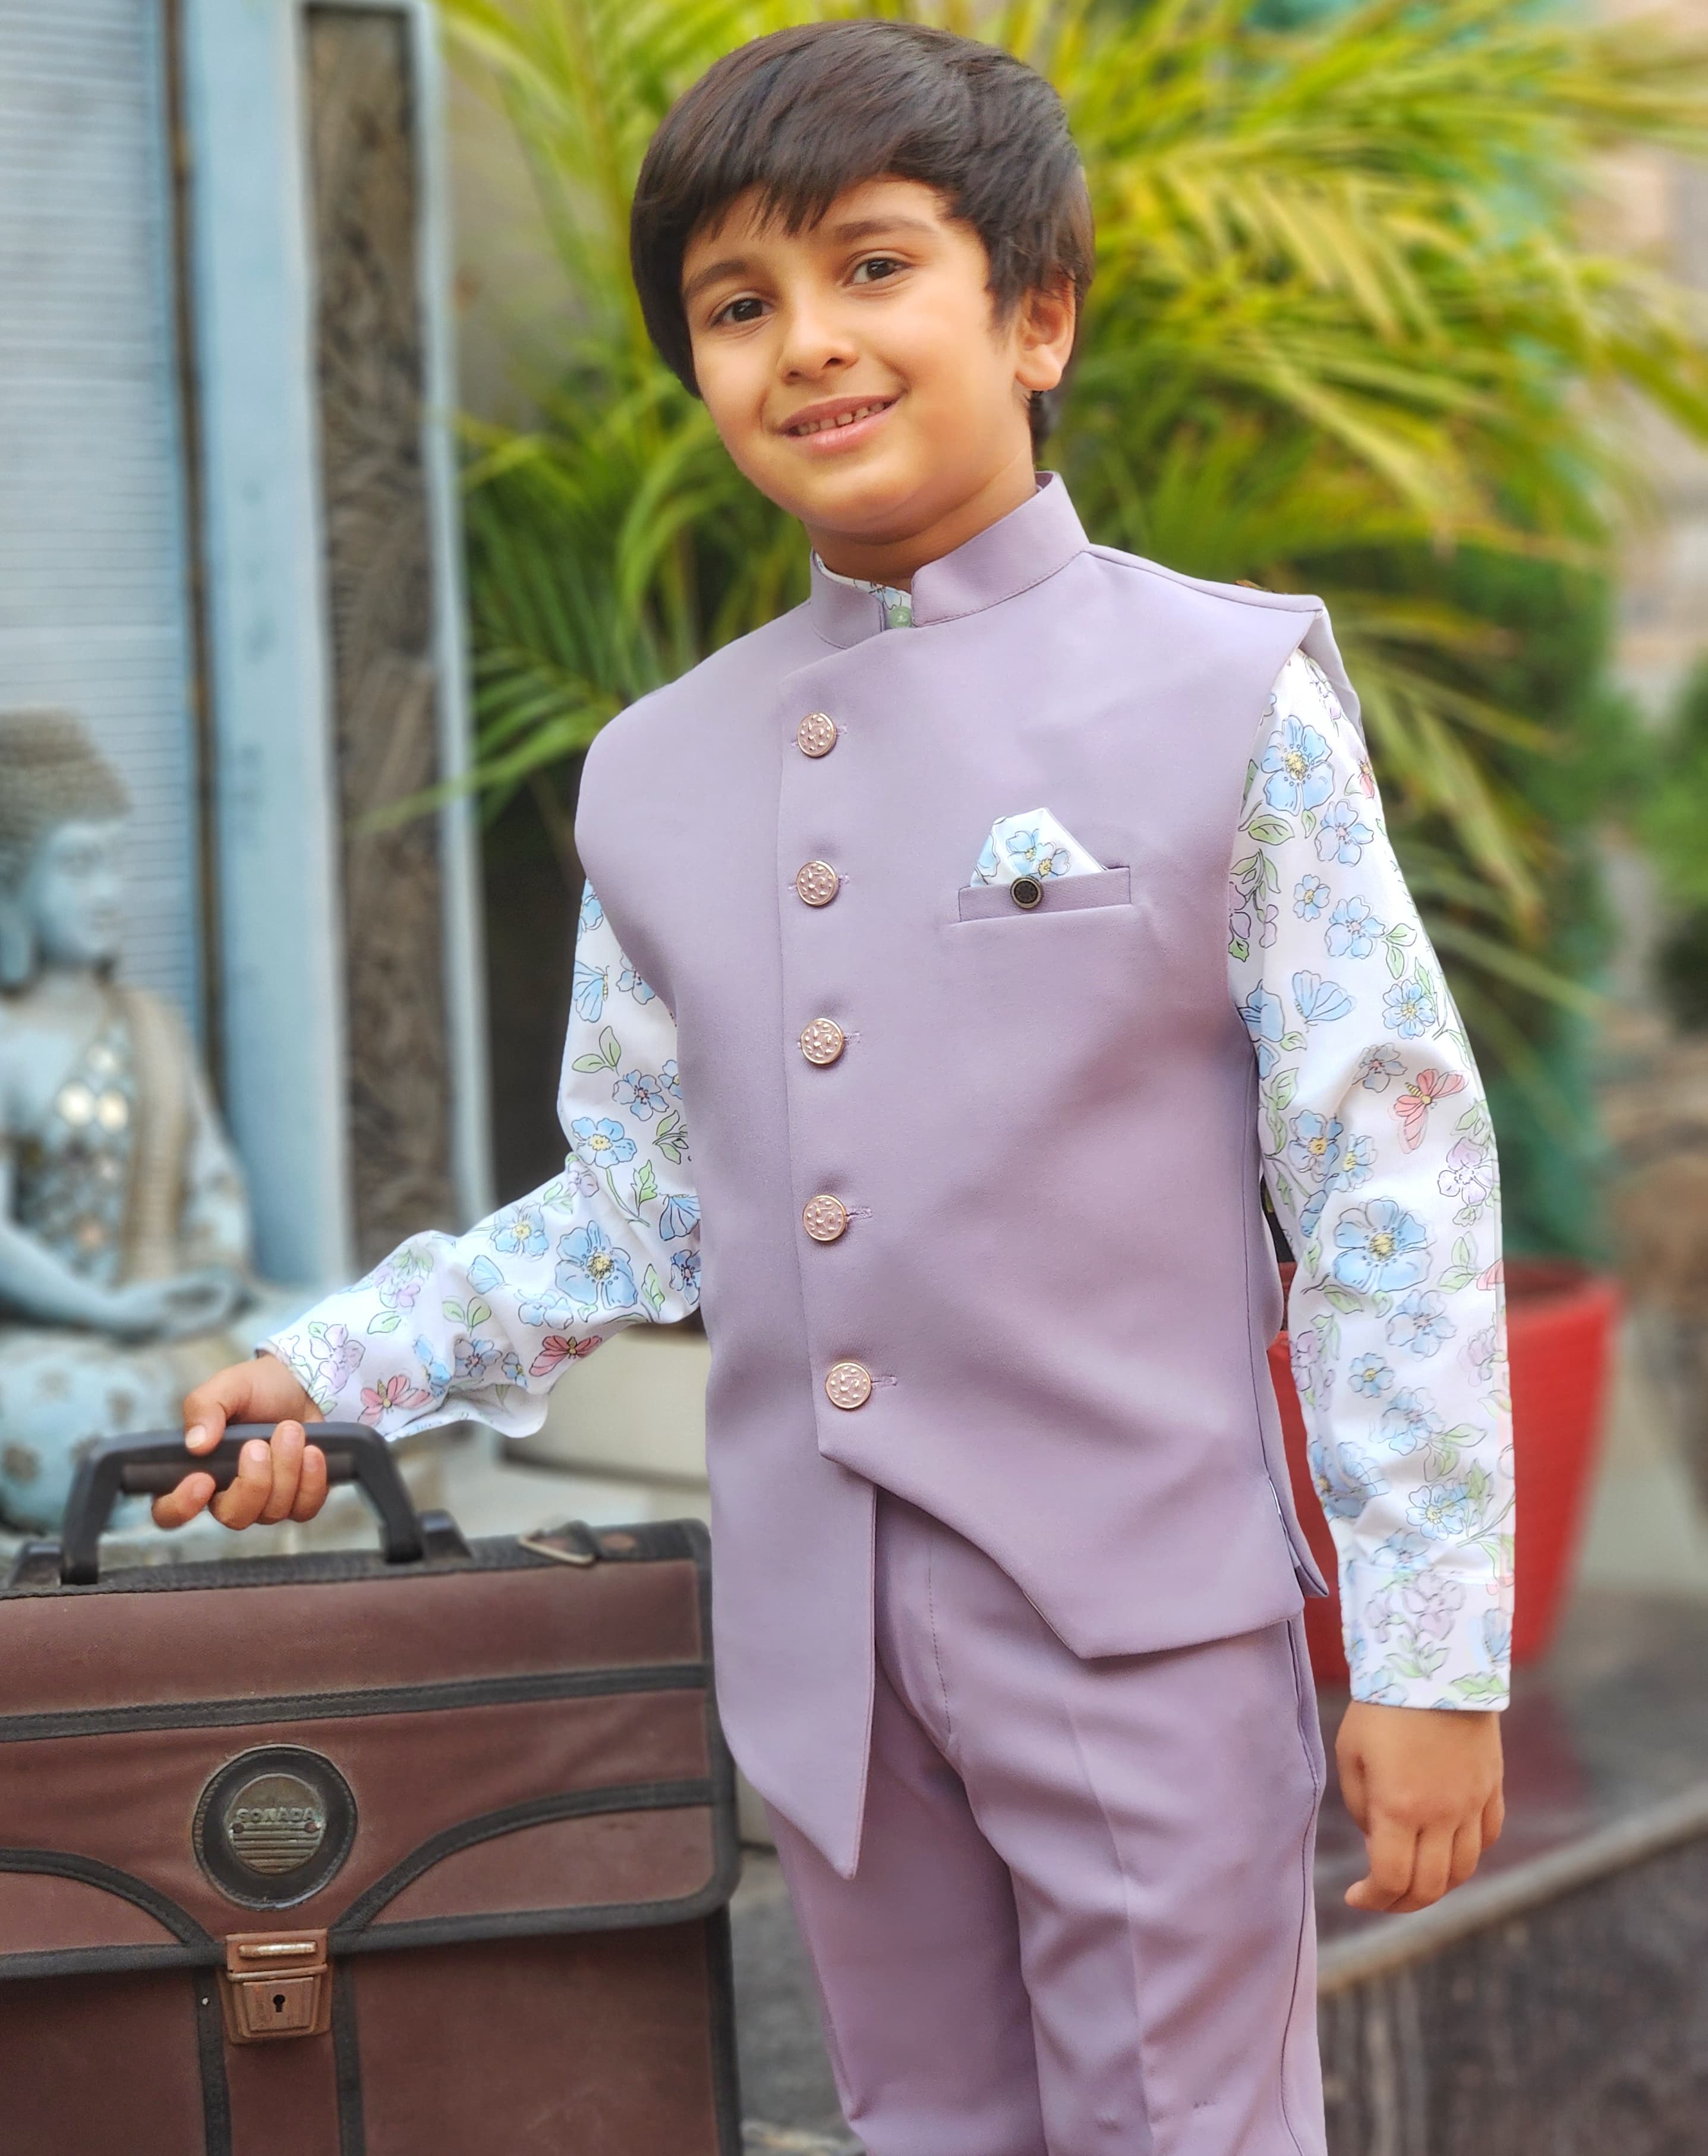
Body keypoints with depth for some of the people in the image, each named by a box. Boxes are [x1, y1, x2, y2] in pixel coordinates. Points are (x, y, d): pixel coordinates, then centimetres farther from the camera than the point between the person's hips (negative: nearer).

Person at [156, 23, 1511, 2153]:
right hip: (824, 1643, 5)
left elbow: (1391, 1180, -6)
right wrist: (328, 1368, 3)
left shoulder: (1229, 694, -5)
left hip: (1144, 1622, -4)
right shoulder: (657, 776, 9)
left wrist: (1429, 1646, -8)